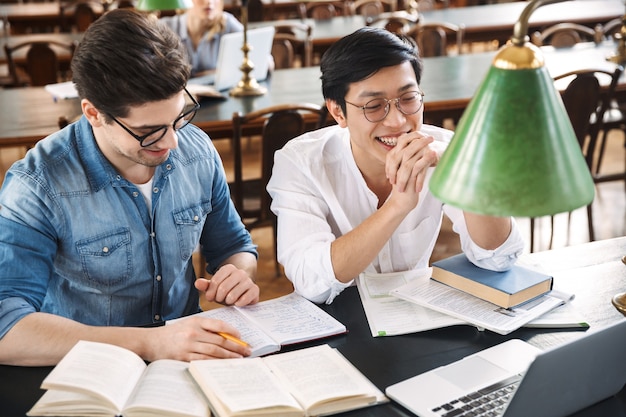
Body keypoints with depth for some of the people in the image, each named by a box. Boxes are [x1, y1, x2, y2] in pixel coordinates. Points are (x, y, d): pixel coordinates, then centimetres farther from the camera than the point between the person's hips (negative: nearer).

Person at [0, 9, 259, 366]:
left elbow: (235, 246, 12)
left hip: (189, 364, 4)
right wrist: (147, 343, -36)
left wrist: (239, 274, -12)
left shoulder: (198, 150, -2)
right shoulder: (37, 187, -17)